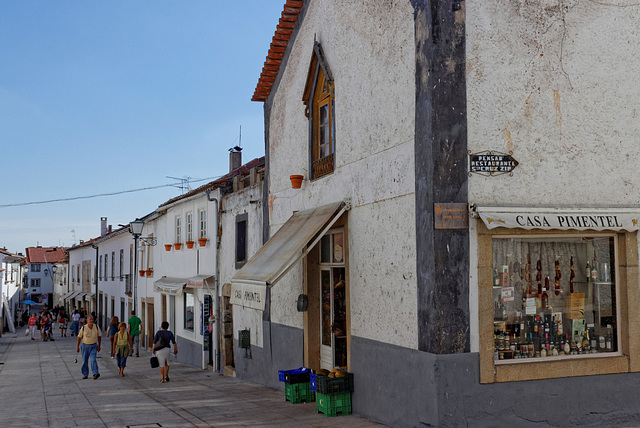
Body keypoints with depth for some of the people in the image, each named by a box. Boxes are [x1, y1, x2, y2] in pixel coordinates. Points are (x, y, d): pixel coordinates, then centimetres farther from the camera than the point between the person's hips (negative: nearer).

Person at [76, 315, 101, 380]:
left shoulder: (97, 327, -5)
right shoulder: (83, 328, -8)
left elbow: (99, 336, 4)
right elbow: (79, 338, -2)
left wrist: (99, 346, 0)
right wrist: (77, 347, -3)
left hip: (93, 346, -1)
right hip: (85, 346, 1)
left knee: (93, 360, -14)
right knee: (85, 361, 5)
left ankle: (95, 373, -23)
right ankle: (85, 375, 16)